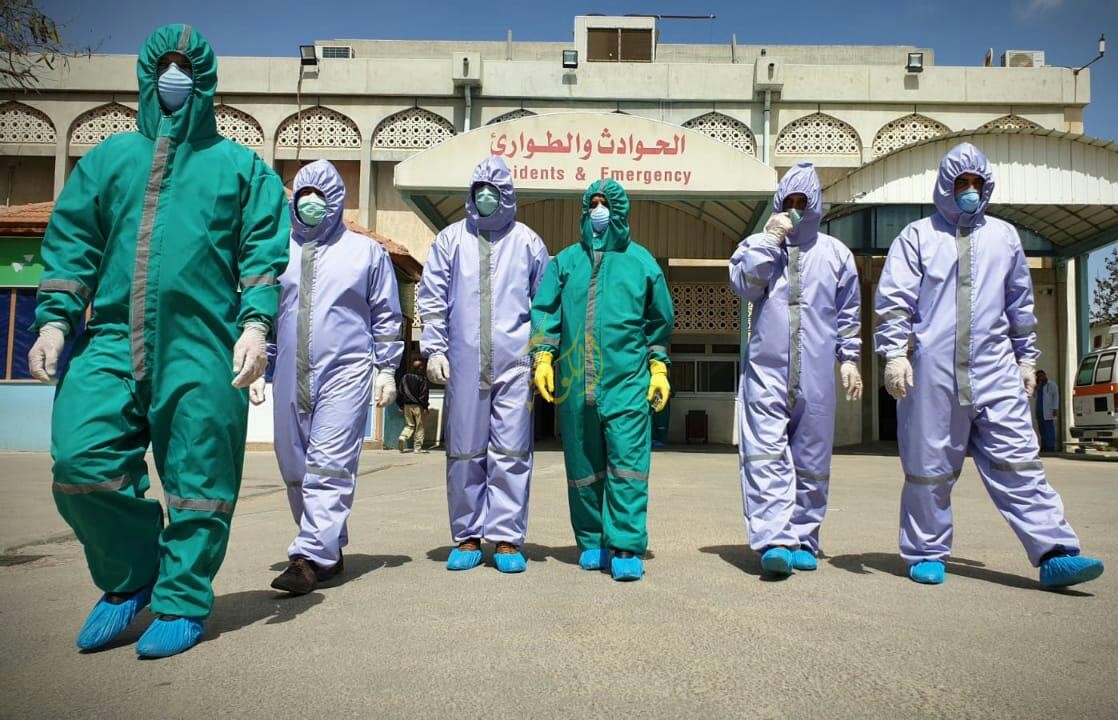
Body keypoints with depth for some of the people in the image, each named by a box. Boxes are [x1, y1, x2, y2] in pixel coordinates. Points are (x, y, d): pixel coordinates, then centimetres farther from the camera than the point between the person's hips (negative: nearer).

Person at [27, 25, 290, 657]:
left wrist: (255, 324, -10)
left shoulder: (241, 165, 13)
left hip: (202, 346, -2)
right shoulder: (109, 157, 21)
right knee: (81, 457, -11)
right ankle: (131, 579, 11)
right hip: (113, 340, 3)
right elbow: (71, 242, 17)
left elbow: (264, 251, 4)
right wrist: (54, 320, 4)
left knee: (197, 477, -1)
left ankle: (183, 603, 15)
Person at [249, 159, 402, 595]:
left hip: (345, 373, -4)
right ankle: (329, 551, 19)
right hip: (290, 378, 4)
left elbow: (386, 316, 9)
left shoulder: (366, 251, 10)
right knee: (295, 470, 7)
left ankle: (311, 557, -12)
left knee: (329, 468, -11)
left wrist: (386, 368, 4)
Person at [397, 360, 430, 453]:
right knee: (419, 427, 4)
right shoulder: (422, 378, -8)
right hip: (418, 406, -5)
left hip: (407, 405, 5)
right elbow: (424, 393, -12)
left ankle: (403, 437, -14)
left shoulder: (405, 377, 9)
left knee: (409, 425, 14)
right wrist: (425, 406, -9)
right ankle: (418, 448, 5)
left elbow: (401, 392, 12)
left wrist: (401, 405, 18)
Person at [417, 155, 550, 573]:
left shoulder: (528, 242, 11)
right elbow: (432, 299, 10)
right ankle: (468, 538, 15)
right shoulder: (450, 240, 12)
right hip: (463, 363, 1)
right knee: (464, 453, 5)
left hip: (515, 363, -1)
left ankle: (507, 539, 6)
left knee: (511, 452, -1)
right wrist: (434, 349, 1)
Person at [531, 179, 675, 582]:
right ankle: (592, 542, 20)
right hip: (575, 382, 2)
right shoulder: (566, 260, 13)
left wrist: (659, 368, 10)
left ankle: (627, 549, -5)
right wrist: (543, 356, -2)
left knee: (627, 462, -9)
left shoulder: (641, 261, 11)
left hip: (627, 380, -2)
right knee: (583, 466, 8)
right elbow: (545, 311, 10)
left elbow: (659, 322, 15)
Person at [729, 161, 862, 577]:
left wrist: (849, 358, 10)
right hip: (766, 369, -2)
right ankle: (774, 539, -16)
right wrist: (770, 240, -8)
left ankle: (803, 539, 14)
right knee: (766, 454, -13)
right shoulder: (757, 246, 11)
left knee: (811, 460, 5)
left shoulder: (835, 253, 13)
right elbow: (745, 286, -8)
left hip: (816, 374, 2)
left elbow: (848, 312, 16)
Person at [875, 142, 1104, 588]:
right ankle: (926, 554, 14)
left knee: (1018, 461, -3)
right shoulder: (917, 236, 8)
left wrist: (1026, 357, 22)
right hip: (932, 371, -2)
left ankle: (1054, 554, -2)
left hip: (995, 370, 3)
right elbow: (894, 300, 0)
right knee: (929, 467, 3)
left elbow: (1020, 302, 24)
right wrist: (895, 353, -10)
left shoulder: (1004, 237, 18)